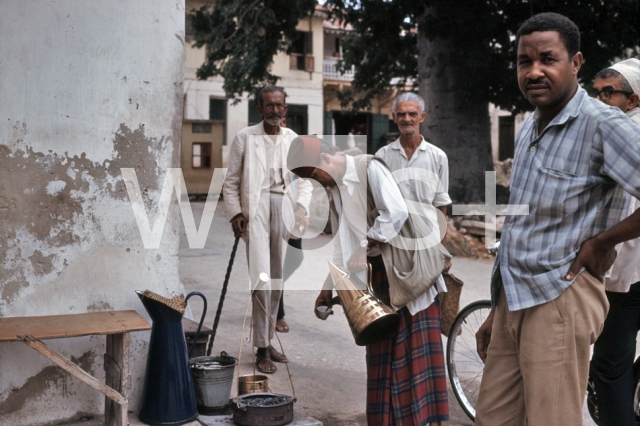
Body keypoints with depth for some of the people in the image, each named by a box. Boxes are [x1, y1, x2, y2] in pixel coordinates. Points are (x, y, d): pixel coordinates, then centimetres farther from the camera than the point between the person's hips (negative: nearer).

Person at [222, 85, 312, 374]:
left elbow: (304, 180, 14)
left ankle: (267, 341, 20)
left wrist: (301, 207, -3)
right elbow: (230, 182, 5)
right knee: (261, 277, -12)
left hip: (284, 207, 4)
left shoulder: (293, 140, 14)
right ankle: (262, 349, -6)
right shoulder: (245, 138, 4)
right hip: (256, 207, -4)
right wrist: (235, 213, -7)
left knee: (278, 279, 7)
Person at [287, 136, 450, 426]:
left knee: (418, 344, -5)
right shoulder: (336, 190, 10)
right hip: (381, 271, 8)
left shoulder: (370, 168, -12)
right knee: (383, 348, 8)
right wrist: (328, 289, 11)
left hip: (409, 263, -7)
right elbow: (343, 242, 14)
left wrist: (365, 248, -19)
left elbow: (397, 211, -23)